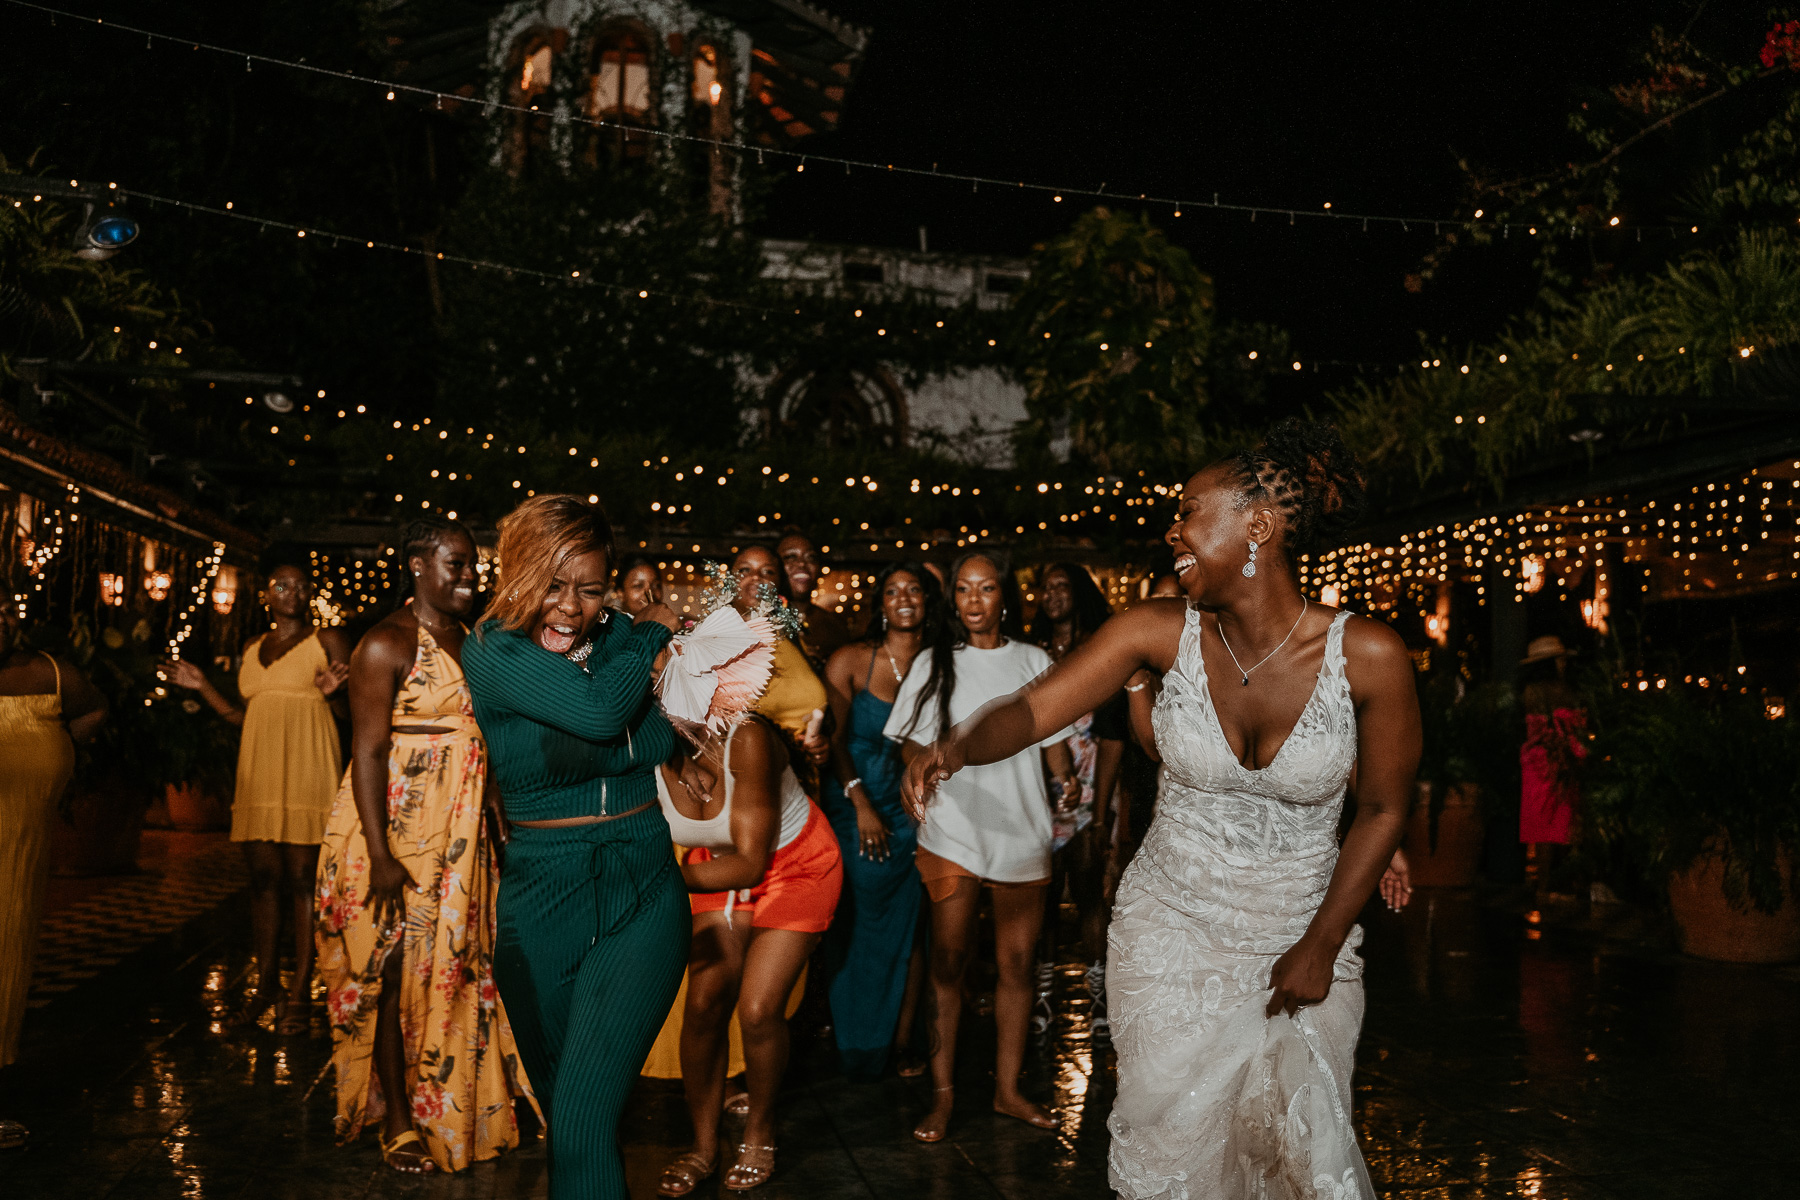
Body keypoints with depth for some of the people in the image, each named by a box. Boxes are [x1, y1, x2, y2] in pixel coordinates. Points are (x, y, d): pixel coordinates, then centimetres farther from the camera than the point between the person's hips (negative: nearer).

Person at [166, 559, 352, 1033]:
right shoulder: (252, 648, 18)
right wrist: (202, 687, 15)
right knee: (263, 877, 6)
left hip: (307, 768, -5)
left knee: (303, 878, -5)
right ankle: (266, 984, 17)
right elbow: (244, 715, 21)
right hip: (260, 769, 5)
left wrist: (331, 692, -19)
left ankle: (300, 994, 1)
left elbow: (354, 712, 0)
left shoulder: (328, 640, 3)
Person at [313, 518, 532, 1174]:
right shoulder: (388, 643, -12)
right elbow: (368, 750, -17)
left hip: (460, 833, 7)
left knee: (453, 969, 13)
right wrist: (379, 856, -22)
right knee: (397, 973, 3)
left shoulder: (469, 641, 10)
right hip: (398, 827, -7)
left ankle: (447, 1109, 26)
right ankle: (399, 1121, 17)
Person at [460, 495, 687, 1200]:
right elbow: (598, 710, -26)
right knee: (557, 1103, 19)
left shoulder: (623, 637, -1)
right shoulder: (492, 652, -11)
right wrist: (652, 632, -12)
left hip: (642, 900, 0)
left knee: (583, 1120, -11)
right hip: (541, 901, 0)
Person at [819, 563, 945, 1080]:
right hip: (853, 807, -2)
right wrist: (862, 806, -9)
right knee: (858, 925, 2)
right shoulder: (852, 660, -3)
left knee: (909, 925, 2)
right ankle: (858, 1049, 17)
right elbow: (832, 738, -5)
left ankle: (903, 1038, 14)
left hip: (914, 810, 2)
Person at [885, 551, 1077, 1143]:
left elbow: (1052, 735, 11)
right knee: (948, 962, 1)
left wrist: (1065, 776, -8)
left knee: (1017, 963, 8)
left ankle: (1007, 1088, 21)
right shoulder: (934, 664, 6)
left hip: (1021, 828, 2)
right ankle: (942, 1093, 12)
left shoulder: (1033, 661, 9)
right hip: (953, 830, -1)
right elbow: (912, 744, 9)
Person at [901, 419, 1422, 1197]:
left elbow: (1384, 808, -5)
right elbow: (1035, 708, -17)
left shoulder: (1368, 655, -16)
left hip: (1298, 941, -1)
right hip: (1169, 931, 2)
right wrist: (957, 746, -39)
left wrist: (1323, 947, -6)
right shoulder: (1161, 632, -12)